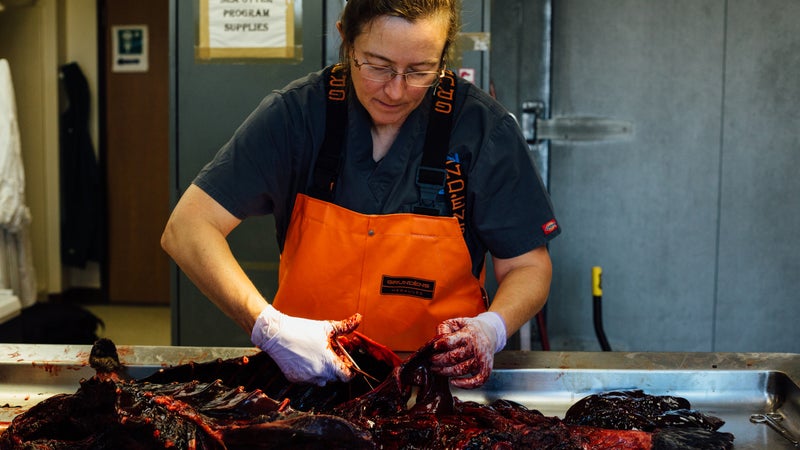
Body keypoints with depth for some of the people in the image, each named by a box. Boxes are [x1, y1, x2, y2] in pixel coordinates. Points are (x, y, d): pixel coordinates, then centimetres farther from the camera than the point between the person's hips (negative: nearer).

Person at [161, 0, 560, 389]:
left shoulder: (484, 128, -7)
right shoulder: (295, 114, -8)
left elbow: (528, 267, 1)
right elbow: (187, 228, -12)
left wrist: (490, 328, -22)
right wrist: (269, 327, -26)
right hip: (302, 374, -1)